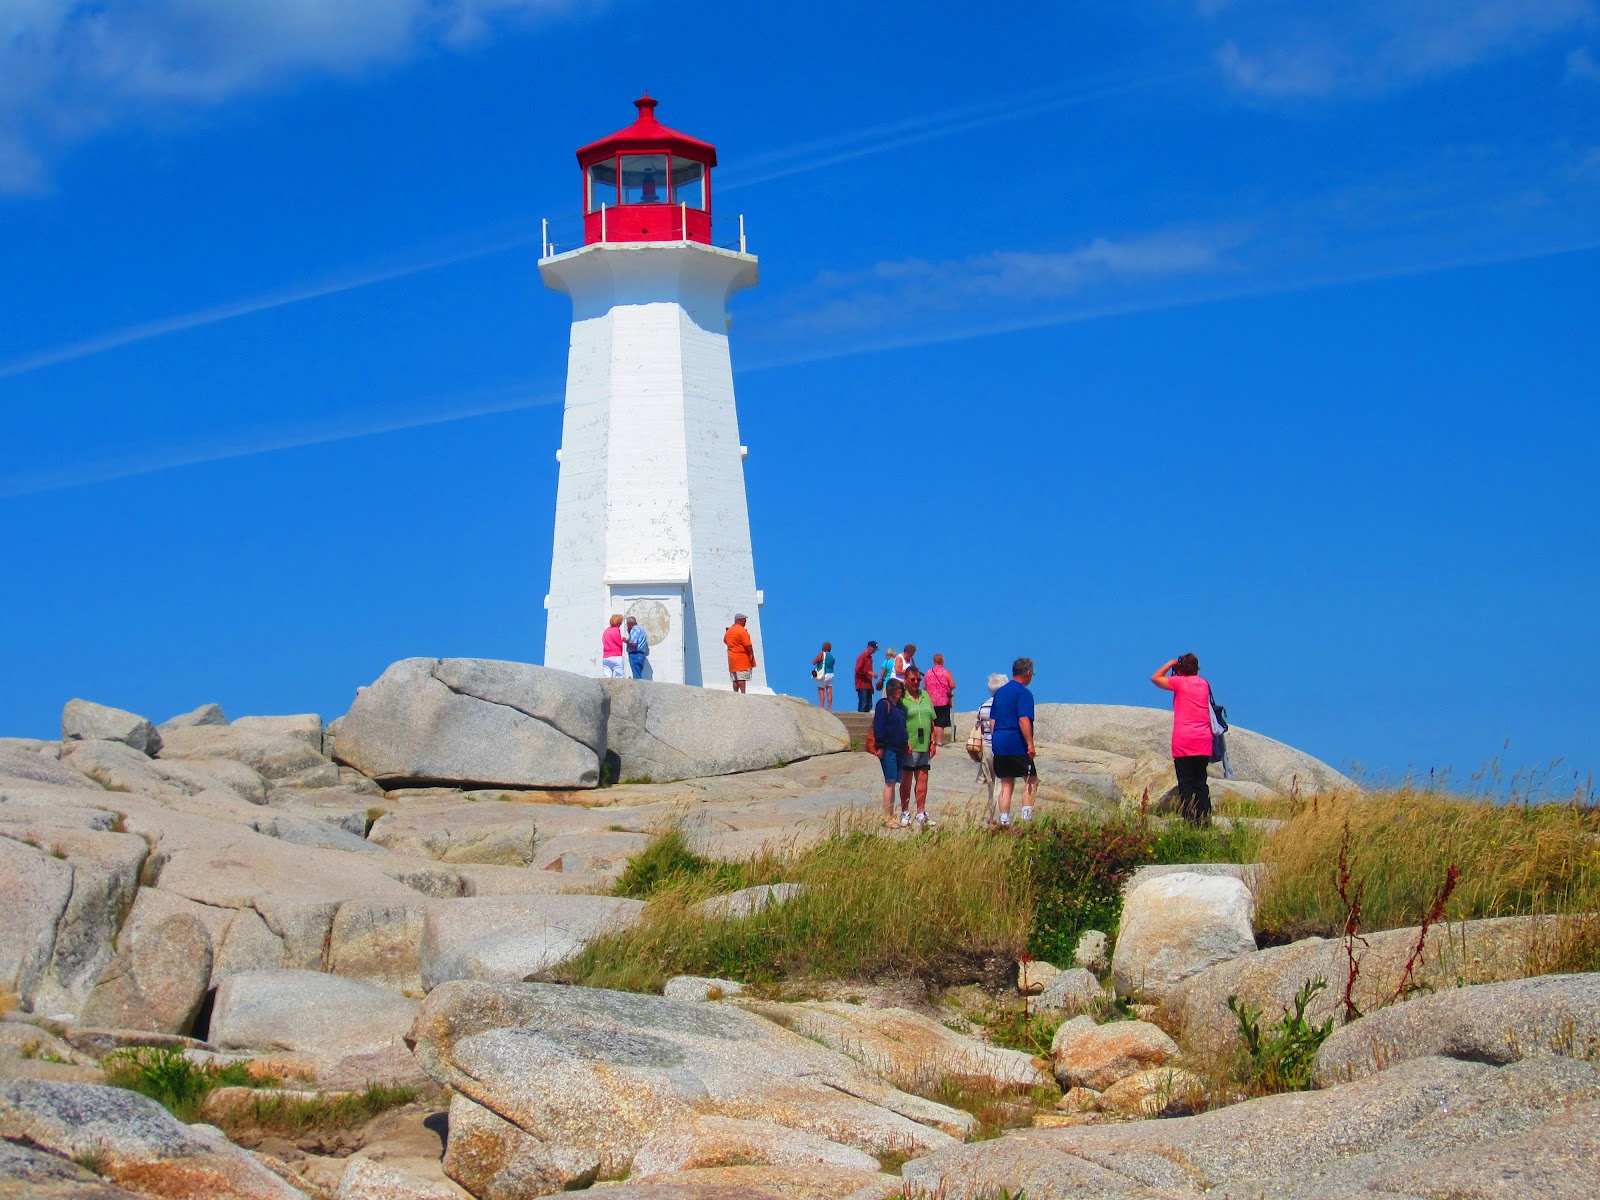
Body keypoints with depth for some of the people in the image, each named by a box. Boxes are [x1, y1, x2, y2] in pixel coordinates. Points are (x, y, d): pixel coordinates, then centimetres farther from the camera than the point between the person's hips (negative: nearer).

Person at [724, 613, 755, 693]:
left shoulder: (729, 631, 14)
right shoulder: (742, 630, -12)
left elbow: (725, 641, 30)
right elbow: (747, 645, -18)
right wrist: (751, 654, -12)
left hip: (732, 658, 8)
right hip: (742, 658, -8)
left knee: (735, 679, 7)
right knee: (742, 677, -11)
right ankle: (743, 693, -16)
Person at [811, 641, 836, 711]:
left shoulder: (822, 654, -9)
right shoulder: (832, 656, 9)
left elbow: (814, 663, -5)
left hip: (823, 675, -6)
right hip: (830, 674, 6)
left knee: (821, 692, -3)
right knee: (829, 692, 6)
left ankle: (822, 708, -7)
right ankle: (829, 708, 6)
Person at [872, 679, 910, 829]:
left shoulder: (900, 707, 17)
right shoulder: (884, 705, -8)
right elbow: (878, 727, -13)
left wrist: (906, 746, 17)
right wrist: (880, 747, -17)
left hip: (899, 749, 8)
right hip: (888, 749, -8)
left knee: (894, 783, 9)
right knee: (890, 783, -9)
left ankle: (891, 816, 13)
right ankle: (887, 818, -7)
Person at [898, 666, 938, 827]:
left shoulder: (925, 696, 12)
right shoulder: (901, 698, -5)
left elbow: (931, 720, 16)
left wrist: (933, 742, 11)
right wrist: (905, 743, -15)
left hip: (924, 746, 5)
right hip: (908, 747, -5)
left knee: (922, 779, 7)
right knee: (906, 780, 3)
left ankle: (921, 814, 13)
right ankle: (904, 814, 11)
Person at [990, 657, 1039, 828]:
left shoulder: (1000, 692, 15)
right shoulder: (1024, 693, -9)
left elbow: (993, 720, 18)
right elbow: (1024, 720, -19)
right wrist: (1030, 744, -18)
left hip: (999, 745, 7)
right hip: (1017, 746, -7)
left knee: (1006, 785, 9)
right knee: (1032, 780, 6)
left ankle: (1004, 822, 4)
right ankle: (1026, 817, -2)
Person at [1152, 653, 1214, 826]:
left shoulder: (1180, 682, -2)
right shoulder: (1204, 684, 12)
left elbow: (1155, 678, 10)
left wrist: (1170, 663, 17)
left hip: (1183, 741, -5)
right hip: (1203, 741, 5)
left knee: (1185, 783, -2)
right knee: (1201, 782, 10)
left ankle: (1190, 822, -9)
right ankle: (1205, 822, 4)